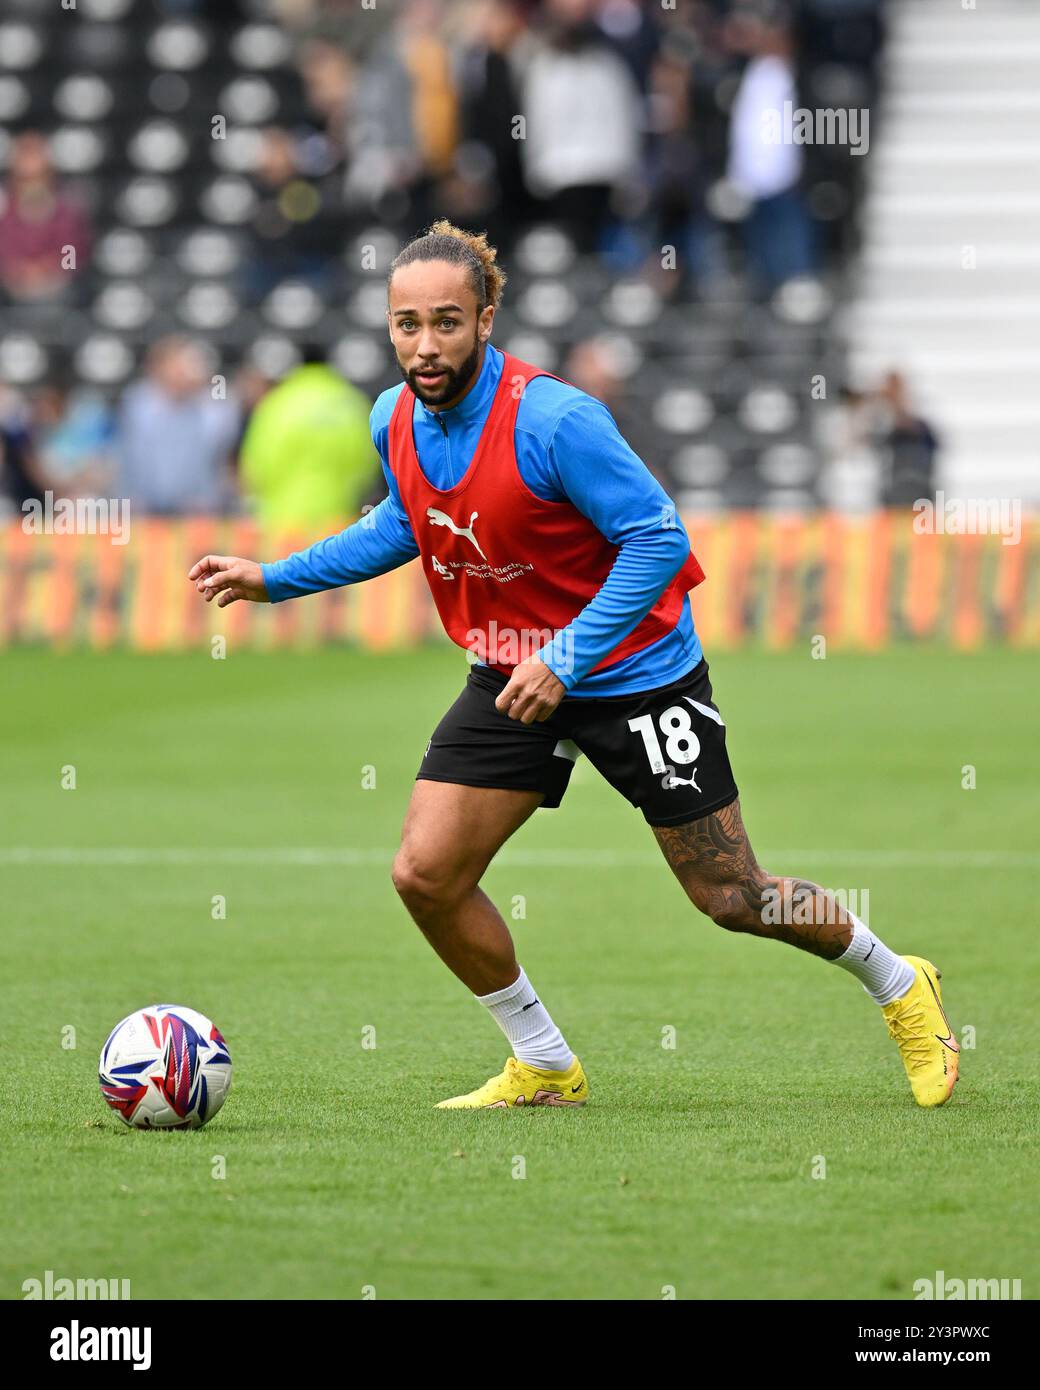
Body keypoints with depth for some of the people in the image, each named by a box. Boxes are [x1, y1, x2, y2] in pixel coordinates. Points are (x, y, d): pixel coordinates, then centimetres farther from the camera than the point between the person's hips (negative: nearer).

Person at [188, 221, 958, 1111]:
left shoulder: (553, 419, -27)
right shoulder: (396, 422, -5)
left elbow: (660, 538, -24)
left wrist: (566, 660, -27)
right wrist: (273, 579, 9)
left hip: (636, 672, -6)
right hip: (511, 676, 6)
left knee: (730, 897, 1)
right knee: (426, 876, -6)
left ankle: (898, 986, 28)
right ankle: (545, 1067, 14)